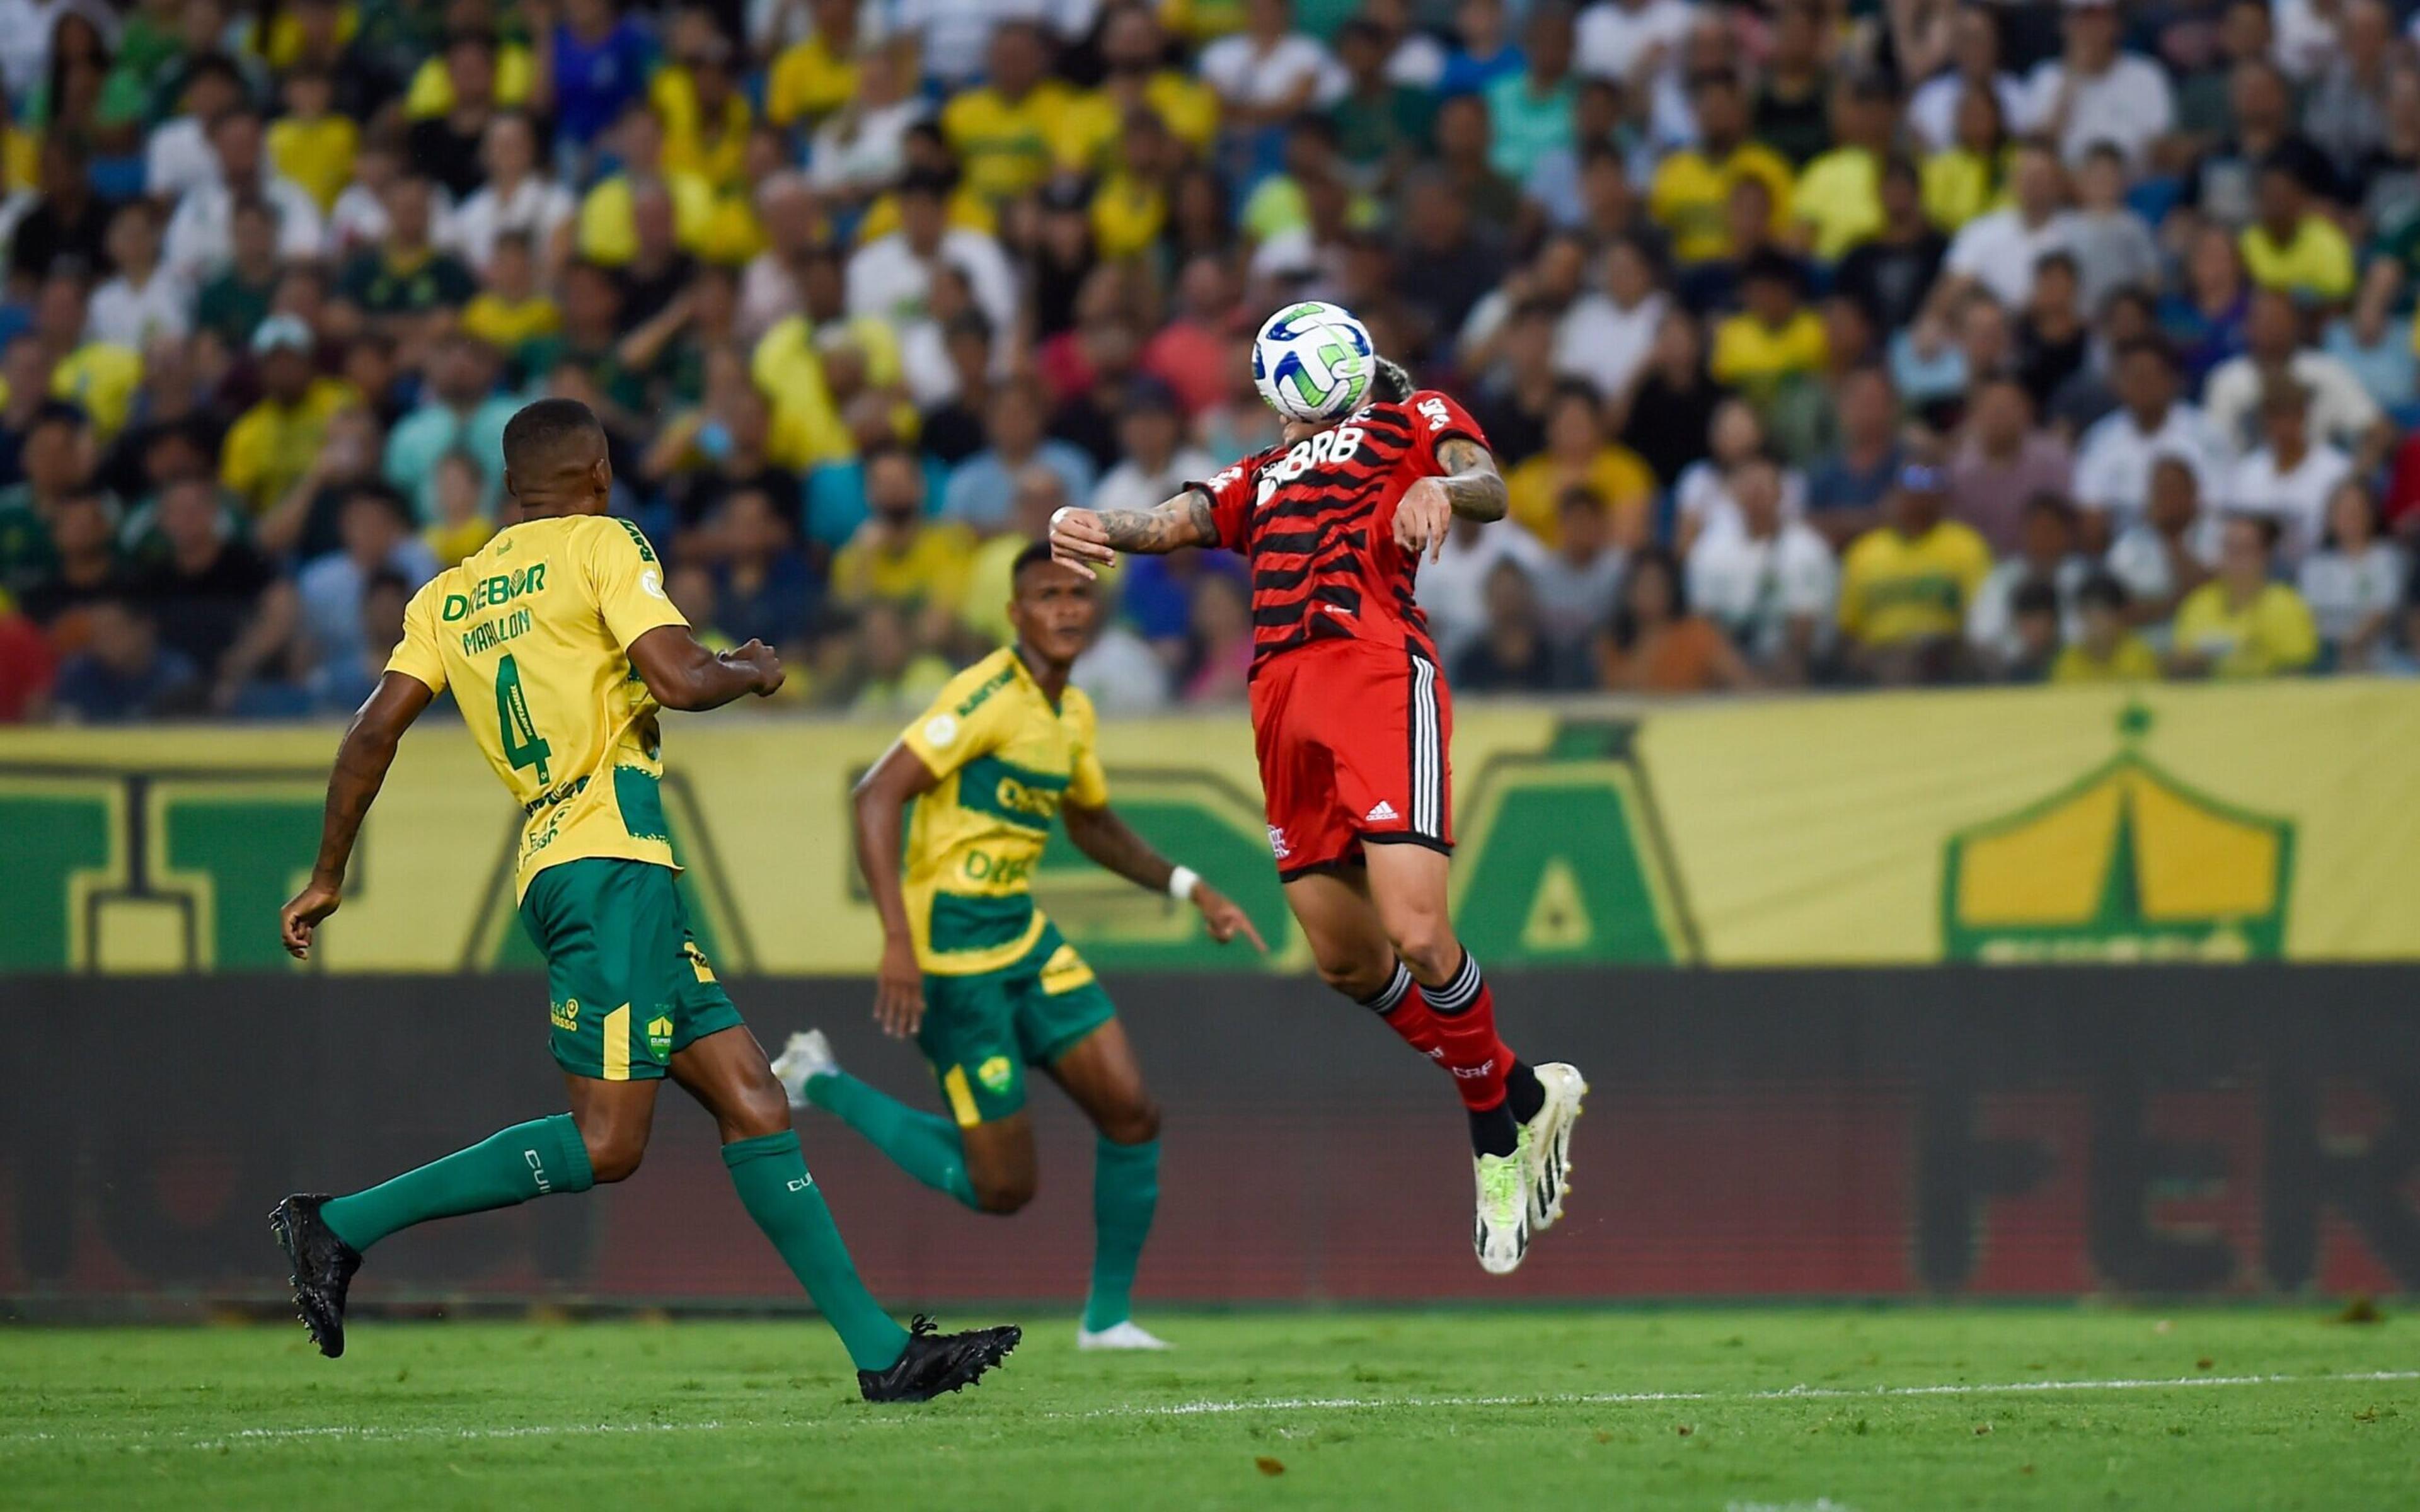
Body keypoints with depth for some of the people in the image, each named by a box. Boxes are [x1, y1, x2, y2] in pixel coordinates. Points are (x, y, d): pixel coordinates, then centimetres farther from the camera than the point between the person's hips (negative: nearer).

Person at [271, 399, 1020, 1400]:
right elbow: (680, 680, -12)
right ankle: (342, 1225, -13)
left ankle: (880, 1351, 0)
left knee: (753, 1107, 5)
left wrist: (328, 879, 14)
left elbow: (374, 732, 10)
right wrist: (754, 671, 9)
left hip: (553, 865, 9)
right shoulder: (600, 545, 0)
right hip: (610, 863, -9)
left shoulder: (449, 595, 19)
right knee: (604, 1144, -13)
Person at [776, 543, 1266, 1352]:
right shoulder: (988, 695, -17)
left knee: (1131, 1110, -3)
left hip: (1023, 936, 8)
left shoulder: (1073, 713, 10)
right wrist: (897, 941, -31)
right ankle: (821, 1086, 13)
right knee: (1003, 1187, -4)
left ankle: (1108, 1316, 11)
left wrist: (1189, 888, 21)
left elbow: (1092, 823, 30)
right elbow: (877, 795, -24)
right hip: (952, 949, -8)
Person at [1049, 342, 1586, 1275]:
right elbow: (1173, 522, 15)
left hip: (1378, 669, -6)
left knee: (1417, 933, -18)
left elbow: (1488, 489, -2)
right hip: (1282, 697, 6)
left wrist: (1439, 489, -26)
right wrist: (1085, 526, -7)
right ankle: (1525, 1094, 23)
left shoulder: (1410, 418, 18)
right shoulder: (1261, 476, 32)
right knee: (1346, 961, 5)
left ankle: (1498, 1127, 4)